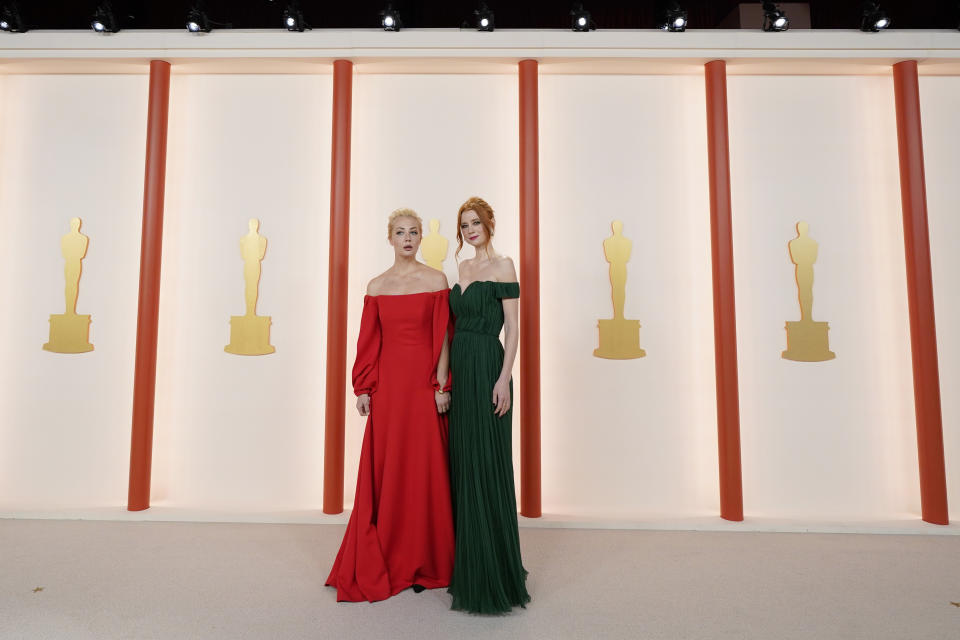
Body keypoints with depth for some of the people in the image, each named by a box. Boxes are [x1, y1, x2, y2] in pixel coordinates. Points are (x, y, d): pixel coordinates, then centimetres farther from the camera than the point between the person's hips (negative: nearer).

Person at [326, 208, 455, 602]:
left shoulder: (436, 280, 2)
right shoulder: (376, 286, 7)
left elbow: (442, 337, -2)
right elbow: (369, 342, 7)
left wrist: (442, 386, -7)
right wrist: (362, 388, 2)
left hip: (425, 383, -2)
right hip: (387, 383, 2)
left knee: (424, 469, 4)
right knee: (384, 469, 6)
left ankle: (422, 562, 20)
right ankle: (384, 562, 22)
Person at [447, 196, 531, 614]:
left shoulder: (502, 265, -5)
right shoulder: (462, 269, 15)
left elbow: (512, 327, -10)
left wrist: (504, 379, -18)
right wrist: (448, 372, 13)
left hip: (487, 368, -7)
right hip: (460, 369, 7)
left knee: (486, 464, -3)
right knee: (463, 462, 13)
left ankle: (493, 573, 12)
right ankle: (469, 563, 29)